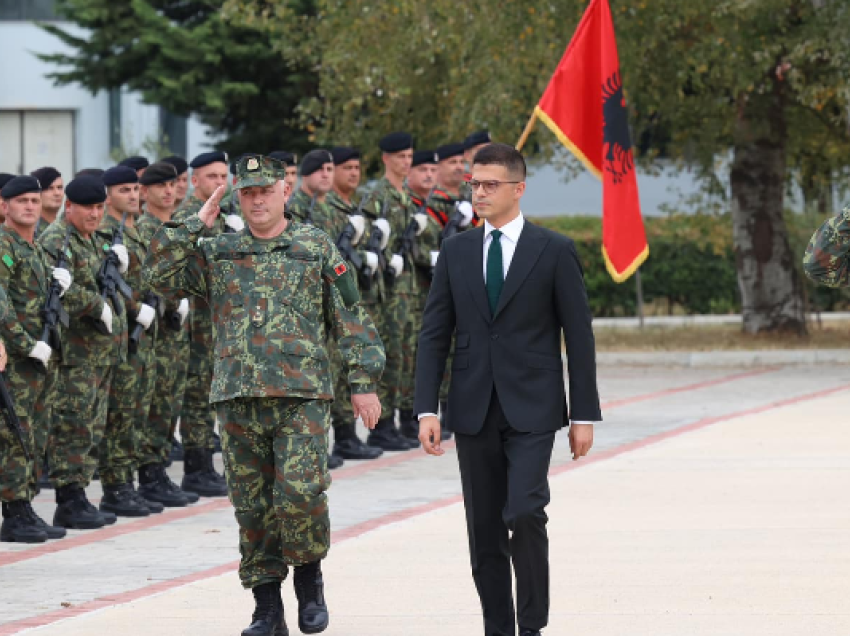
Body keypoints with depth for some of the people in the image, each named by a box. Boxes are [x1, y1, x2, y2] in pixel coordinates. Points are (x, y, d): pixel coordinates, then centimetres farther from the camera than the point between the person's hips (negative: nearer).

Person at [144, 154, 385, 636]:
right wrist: (197, 224, 0)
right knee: (252, 507, 4)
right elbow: (160, 271, 1)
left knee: (301, 493, -16)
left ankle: (310, 578, 9)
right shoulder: (217, 253, 12)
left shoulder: (316, 247, 7)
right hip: (238, 398, 3)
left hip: (302, 396, -3)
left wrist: (363, 383, 1)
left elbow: (351, 320, 7)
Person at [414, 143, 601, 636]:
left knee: (525, 514, -18)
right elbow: (435, 334, 7)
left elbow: (579, 336, 0)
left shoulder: (554, 251, -1)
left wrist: (585, 414, -4)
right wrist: (427, 409, -2)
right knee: (485, 532, 6)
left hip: (532, 410, -4)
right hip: (474, 410, 4)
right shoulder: (456, 252, 8)